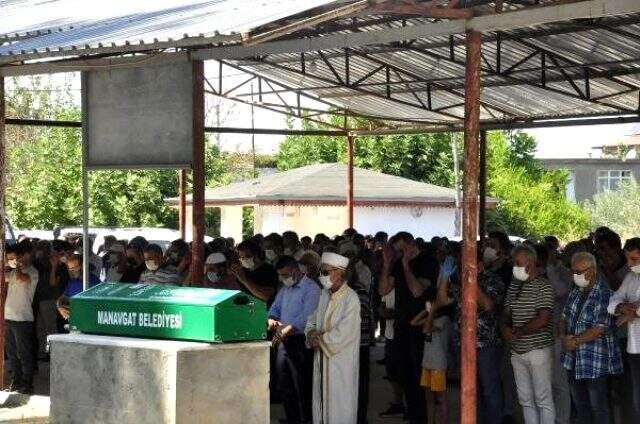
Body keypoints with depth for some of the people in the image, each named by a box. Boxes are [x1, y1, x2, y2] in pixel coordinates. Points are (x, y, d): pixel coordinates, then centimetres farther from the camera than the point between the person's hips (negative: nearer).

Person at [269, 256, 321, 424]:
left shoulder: (311, 288, -12)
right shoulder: (285, 288, 15)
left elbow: (305, 318, -20)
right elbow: (275, 308, 17)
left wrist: (284, 331, -17)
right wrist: (272, 321, -5)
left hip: (299, 342, -8)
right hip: (283, 341, 8)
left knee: (302, 387, -2)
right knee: (284, 386, 14)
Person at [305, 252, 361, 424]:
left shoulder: (351, 299, -16)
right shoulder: (325, 294, 7)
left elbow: (343, 333, -20)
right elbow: (312, 319, 16)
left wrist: (319, 339, -11)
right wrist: (311, 333, -5)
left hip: (341, 360, -7)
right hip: (322, 358, 7)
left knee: (339, 404, 0)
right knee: (322, 399, 12)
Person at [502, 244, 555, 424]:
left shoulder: (543, 287, -10)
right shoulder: (513, 287, 11)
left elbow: (543, 320, -17)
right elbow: (507, 313, 18)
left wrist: (516, 332, -10)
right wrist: (505, 328, -3)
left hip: (538, 350, -7)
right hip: (517, 351, 7)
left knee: (543, 399, -2)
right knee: (525, 400, 11)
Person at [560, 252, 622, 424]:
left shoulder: (604, 294, -14)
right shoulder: (575, 292, 10)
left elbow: (600, 328, -21)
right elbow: (565, 318, 14)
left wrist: (575, 341, -16)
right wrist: (563, 336, -6)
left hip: (596, 362, -7)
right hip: (573, 359, 8)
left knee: (598, 408, 1)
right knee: (580, 406, 16)